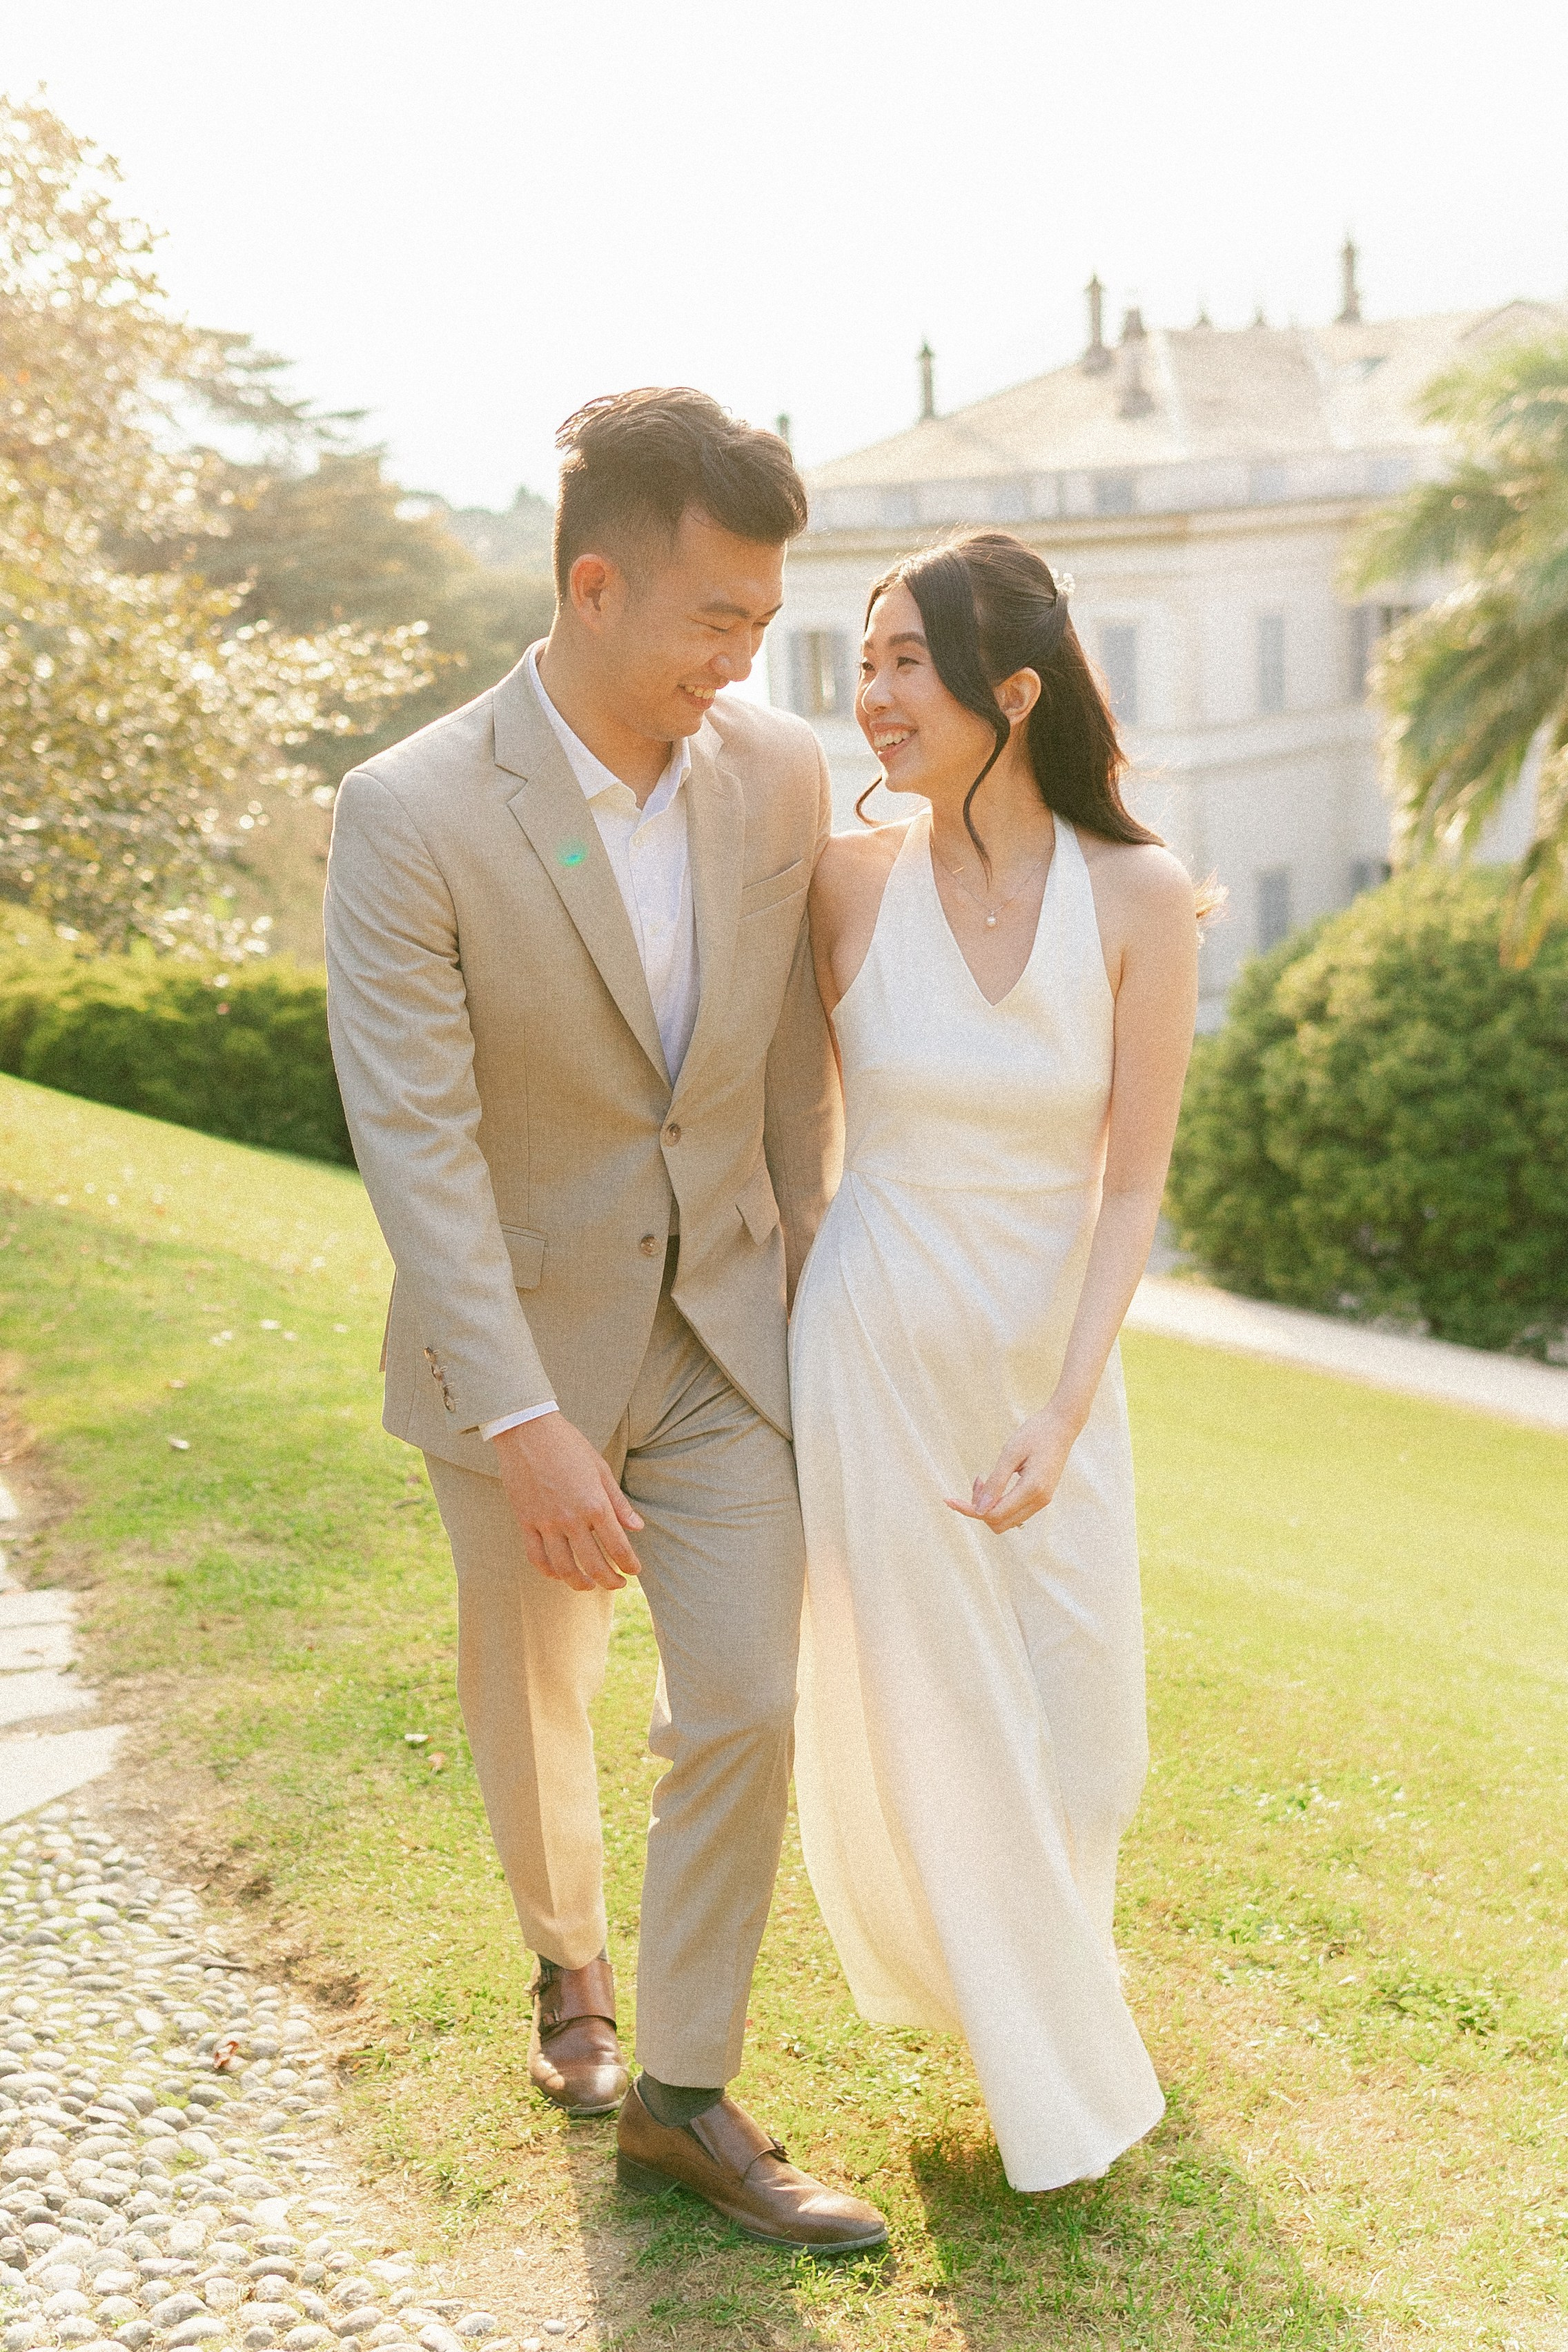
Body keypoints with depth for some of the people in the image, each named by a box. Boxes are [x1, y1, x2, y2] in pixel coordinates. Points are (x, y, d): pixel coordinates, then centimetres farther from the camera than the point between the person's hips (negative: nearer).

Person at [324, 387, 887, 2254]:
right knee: (531, 1705, 18)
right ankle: (569, 1965, 47)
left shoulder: (779, 776, -8)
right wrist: (527, 1427, -31)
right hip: (518, 1344, -2)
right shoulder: (410, 815, -22)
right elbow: (415, 1147, -25)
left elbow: (794, 1051, 5)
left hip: (721, 1333, 3)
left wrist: (804, 1275, 12)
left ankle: (682, 2097, 15)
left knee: (743, 1712, -2)